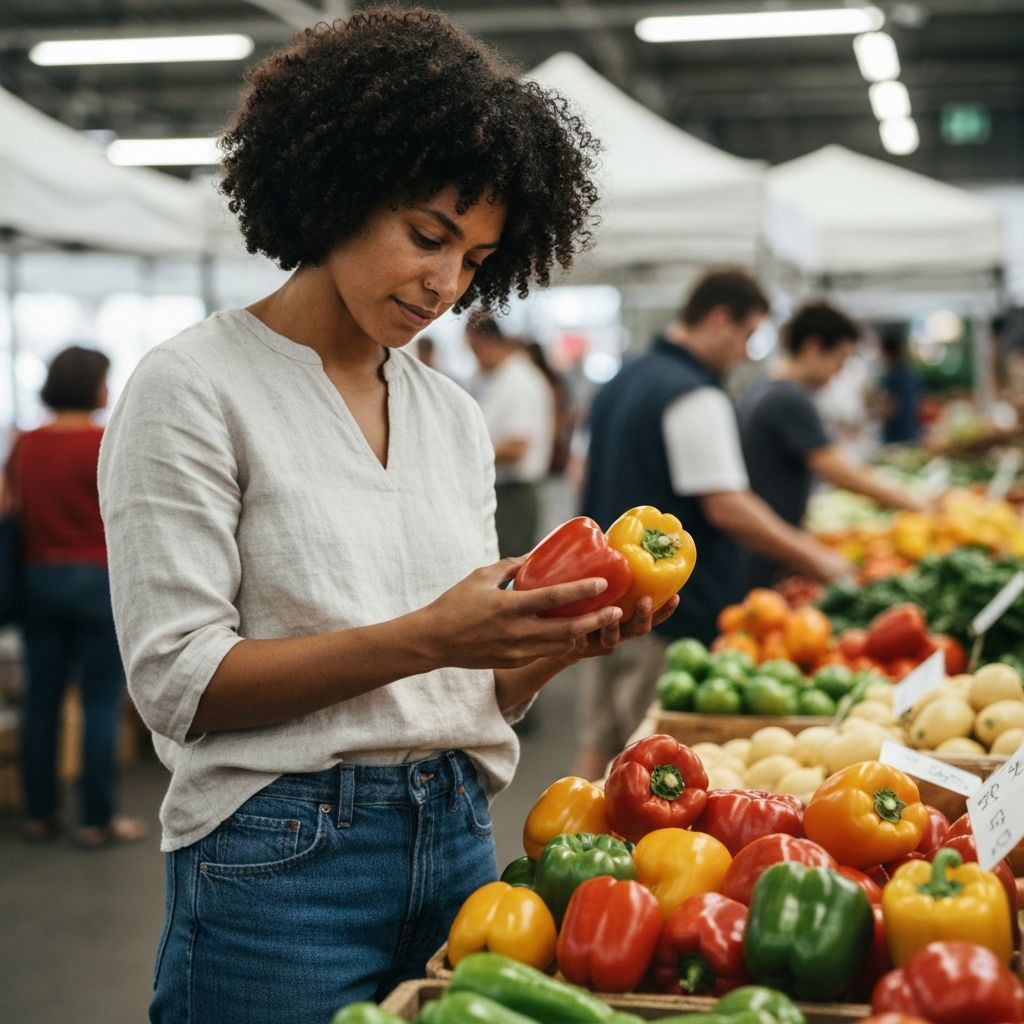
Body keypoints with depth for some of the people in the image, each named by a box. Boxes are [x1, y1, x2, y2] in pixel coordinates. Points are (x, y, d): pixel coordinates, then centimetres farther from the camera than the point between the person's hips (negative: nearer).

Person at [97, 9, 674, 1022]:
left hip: (456, 840, 6)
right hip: (279, 858, -6)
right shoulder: (194, 387, -6)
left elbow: (474, 688, 13)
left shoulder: (456, 417, 12)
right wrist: (422, 638, -22)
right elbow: (175, 679, -14)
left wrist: (556, 640, -8)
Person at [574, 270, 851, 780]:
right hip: (672, 613, -9)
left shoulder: (620, 383, 14)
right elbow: (727, 508, -19)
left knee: (599, 743, 12)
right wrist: (812, 557, -10)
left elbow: (590, 482, 21)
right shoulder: (696, 397, -15)